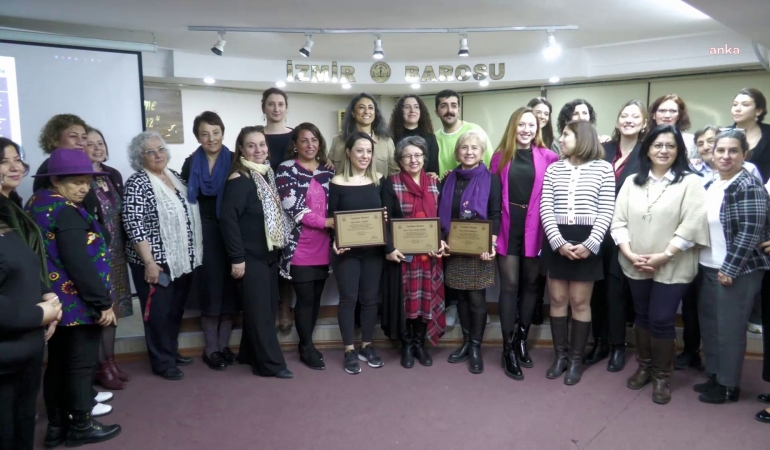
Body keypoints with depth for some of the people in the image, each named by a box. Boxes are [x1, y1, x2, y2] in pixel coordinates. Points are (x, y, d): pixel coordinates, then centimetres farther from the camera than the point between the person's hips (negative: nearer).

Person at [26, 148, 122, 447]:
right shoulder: (67, 212, -20)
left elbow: (50, 254, 14)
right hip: (77, 302, -9)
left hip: (55, 301, 9)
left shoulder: (36, 204, 10)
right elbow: (79, 264, -25)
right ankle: (81, 427, 17)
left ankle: (56, 426, 28)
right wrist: (104, 302, -19)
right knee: (81, 364, 4)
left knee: (57, 363, 17)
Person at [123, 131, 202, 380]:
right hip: (156, 261, -7)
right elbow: (134, 225, -18)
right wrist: (149, 262, -20)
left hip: (182, 259, 7)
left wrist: (193, 253, 14)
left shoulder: (175, 176, 9)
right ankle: (162, 362, 17)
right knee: (158, 312, 4)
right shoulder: (137, 184, -13)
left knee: (176, 309, 17)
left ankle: (172, 351, 34)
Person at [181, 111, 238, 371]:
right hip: (204, 233, 0)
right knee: (211, 288, 2)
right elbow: (185, 202, 5)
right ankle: (211, 348, 13)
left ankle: (224, 345, 17)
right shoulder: (191, 164, 3)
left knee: (230, 288, 4)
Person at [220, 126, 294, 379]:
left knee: (267, 307, 13)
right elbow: (228, 219, -19)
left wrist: (280, 247, 7)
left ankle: (250, 355, 27)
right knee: (259, 309, -1)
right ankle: (271, 363, 7)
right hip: (250, 256, -8)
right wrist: (237, 258, -20)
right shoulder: (238, 180, -15)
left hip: (270, 253, 8)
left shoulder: (267, 175, 10)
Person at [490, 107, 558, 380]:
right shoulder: (500, 156, 4)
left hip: (534, 229, 1)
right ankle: (508, 348, 8)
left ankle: (522, 340, 26)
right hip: (507, 228, -1)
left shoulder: (547, 157, 2)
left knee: (530, 284, 10)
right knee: (509, 285, 0)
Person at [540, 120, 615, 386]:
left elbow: (606, 212, -3)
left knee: (580, 302, 5)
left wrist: (590, 244, -15)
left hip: (587, 241, -2)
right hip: (556, 240, 3)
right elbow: (546, 209, 0)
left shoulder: (603, 168, 1)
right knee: (557, 299, 8)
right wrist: (558, 241, -12)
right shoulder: (553, 169, 8)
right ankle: (560, 355, 21)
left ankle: (576, 359, 17)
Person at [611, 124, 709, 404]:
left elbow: (692, 225, -13)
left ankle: (662, 375, 18)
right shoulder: (632, 182, 8)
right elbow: (619, 221, 2)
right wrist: (630, 254, -11)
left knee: (661, 320, -1)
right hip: (635, 266, 4)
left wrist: (663, 256, -18)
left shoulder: (690, 182, -4)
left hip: (672, 267, -3)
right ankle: (644, 366, 32)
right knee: (642, 317, 15)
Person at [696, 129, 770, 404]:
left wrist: (729, 269, -18)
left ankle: (728, 385, 17)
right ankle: (714, 376, 29)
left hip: (736, 271, -8)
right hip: (709, 268, 8)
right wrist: (706, 263, 12)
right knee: (709, 324, 14)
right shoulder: (710, 186, 10)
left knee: (729, 329, 2)